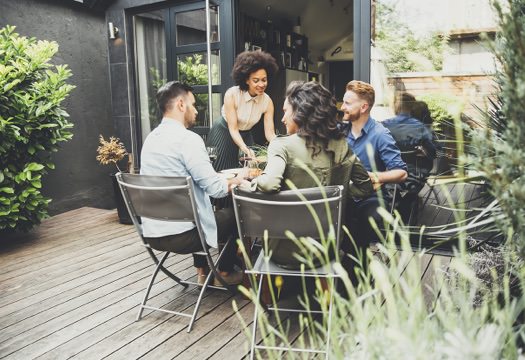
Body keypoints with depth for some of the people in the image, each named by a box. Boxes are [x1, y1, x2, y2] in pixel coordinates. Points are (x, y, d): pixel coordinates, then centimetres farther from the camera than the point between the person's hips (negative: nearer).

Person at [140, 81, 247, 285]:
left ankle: (202, 272, 36)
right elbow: (216, 188, -20)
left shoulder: (151, 139, 8)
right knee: (234, 215, 17)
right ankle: (225, 273, 34)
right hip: (180, 235, -8)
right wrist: (236, 181, 1)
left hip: (151, 234, 8)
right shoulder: (188, 139, -18)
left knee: (202, 208, 34)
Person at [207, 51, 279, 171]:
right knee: (220, 171, 0)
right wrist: (246, 149, -41)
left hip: (245, 136, 3)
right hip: (224, 133, -3)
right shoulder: (231, 94, -24)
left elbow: (269, 133, -16)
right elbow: (233, 129, -25)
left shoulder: (267, 101, -14)